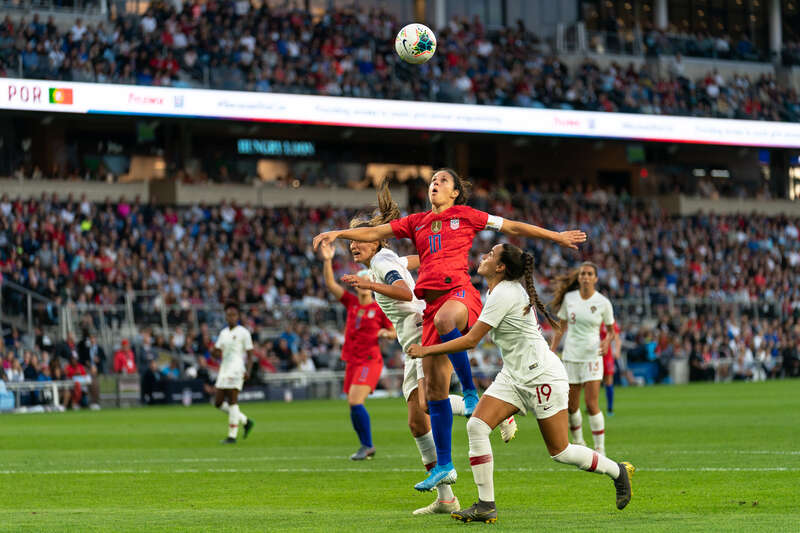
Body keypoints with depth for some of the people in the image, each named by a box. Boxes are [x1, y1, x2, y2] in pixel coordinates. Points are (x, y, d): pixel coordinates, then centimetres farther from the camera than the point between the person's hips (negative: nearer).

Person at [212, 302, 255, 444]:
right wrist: (215, 353, -5)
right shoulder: (223, 333, 17)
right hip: (224, 368, 8)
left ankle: (232, 436, -11)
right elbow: (217, 351, 19)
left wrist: (247, 370, -17)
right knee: (218, 403, 4)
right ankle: (245, 421, 18)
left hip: (236, 369, -8)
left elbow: (249, 352, -6)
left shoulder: (243, 333, -3)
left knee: (232, 401, -12)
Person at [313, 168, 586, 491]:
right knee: (434, 387, 0)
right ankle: (444, 467, 6)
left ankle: (470, 392, -28)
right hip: (432, 302, 5)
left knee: (445, 319, -43)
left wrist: (555, 236, 17)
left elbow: (513, 227, 15)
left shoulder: (465, 216, 11)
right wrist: (338, 233, 6)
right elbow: (374, 233, 19)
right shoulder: (417, 223, 22)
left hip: (460, 292, -5)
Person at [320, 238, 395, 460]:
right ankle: (366, 447, 19)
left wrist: (384, 333, -15)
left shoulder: (379, 309, -4)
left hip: (370, 361, -6)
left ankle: (367, 445, -11)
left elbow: (394, 332, 7)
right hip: (352, 361, 6)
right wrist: (327, 261, -7)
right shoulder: (351, 302, 7)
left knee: (355, 402, -20)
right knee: (353, 405, 6)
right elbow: (331, 284, 3)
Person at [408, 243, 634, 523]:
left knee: (560, 452, -2)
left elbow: (471, 340, -21)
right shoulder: (510, 287, 7)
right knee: (476, 426, -10)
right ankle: (486, 505, -11)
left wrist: (427, 350, -15)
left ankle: (618, 471, 22)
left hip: (542, 375, -9)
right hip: (513, 376, 9)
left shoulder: (503, 294, -21)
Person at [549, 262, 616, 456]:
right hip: (570, 356, 3)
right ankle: (578, 443, 24)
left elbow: (611, 331, 5)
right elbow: (561, 328, 9)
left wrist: (607, 341, -17)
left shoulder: (603, 303, -5)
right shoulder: (569, 298, 1)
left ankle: (600, 448, -4)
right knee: (571, 406, 4)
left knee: (591, 404, -12)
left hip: (592, 356, -3)